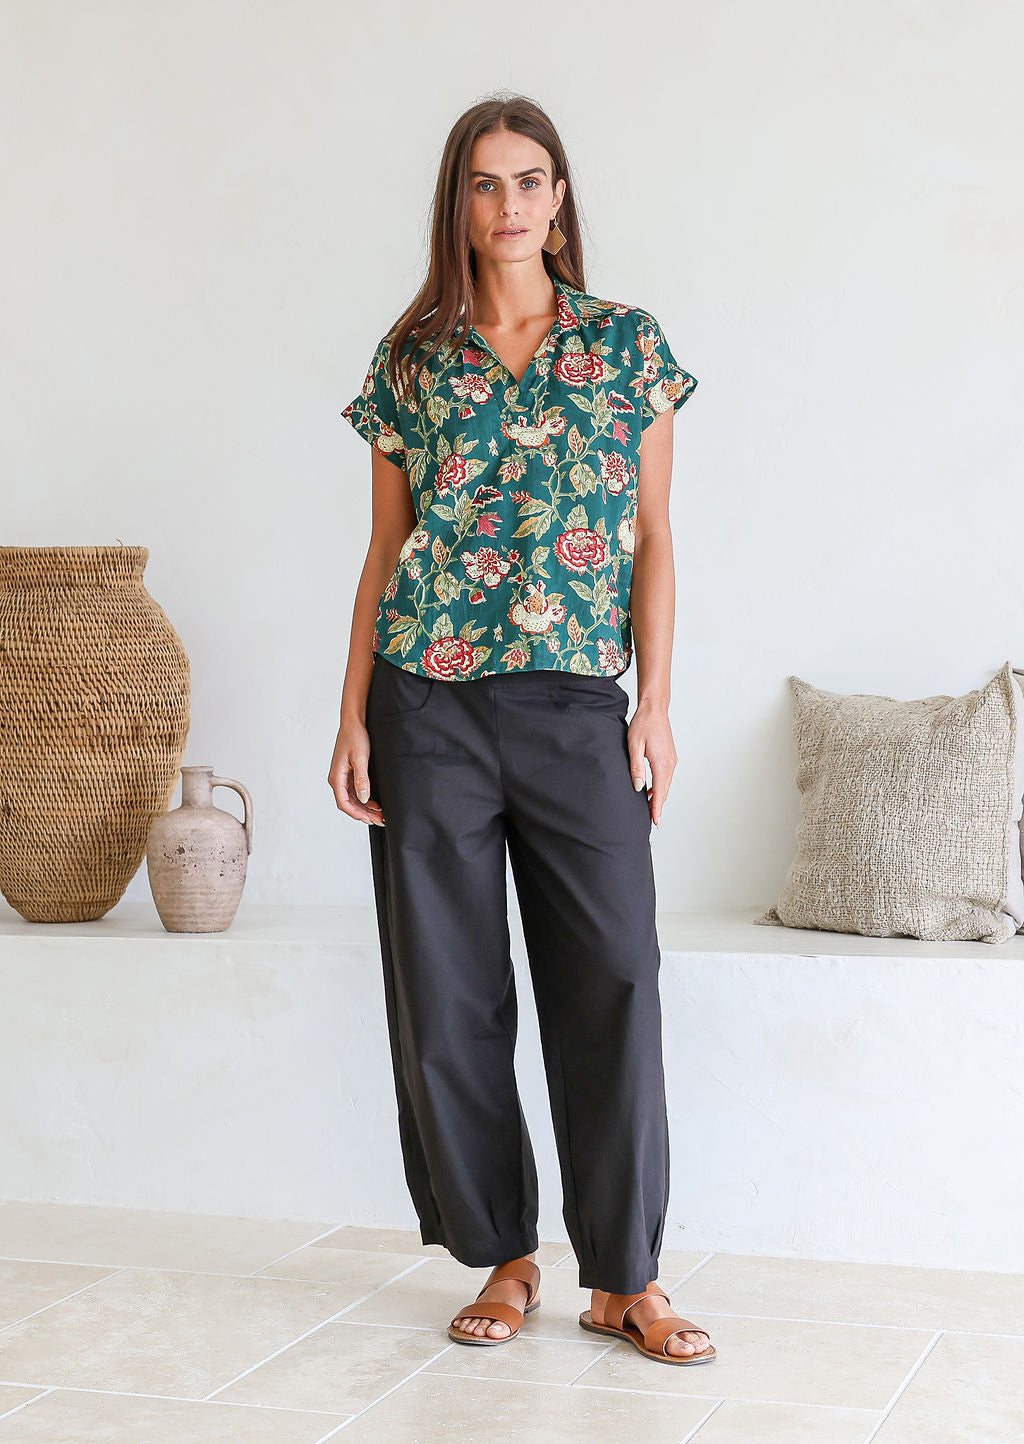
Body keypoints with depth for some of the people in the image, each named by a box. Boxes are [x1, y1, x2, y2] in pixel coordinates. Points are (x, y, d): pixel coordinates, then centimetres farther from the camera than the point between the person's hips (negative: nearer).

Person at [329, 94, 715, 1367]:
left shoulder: (628, 343, 7)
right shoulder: (410, 357, 9)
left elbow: (652, 536, 6)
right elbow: (385, 548, 9)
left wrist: (655, 705, -2)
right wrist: (352, 717, 2)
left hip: (578, 702, -1)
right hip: (430, 700, 1)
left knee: (612, 983, -3)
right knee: (448, 987, 4)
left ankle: (624, 1278, 8)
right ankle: (503, 1256, 19)